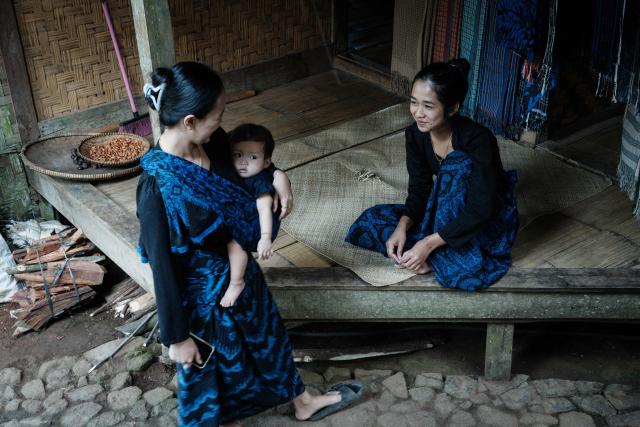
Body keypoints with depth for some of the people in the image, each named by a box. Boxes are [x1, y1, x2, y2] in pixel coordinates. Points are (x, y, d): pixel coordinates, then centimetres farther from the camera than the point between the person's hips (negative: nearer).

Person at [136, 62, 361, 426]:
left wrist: (278, 174, -8)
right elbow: (162, 267, -25)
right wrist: (177, 336, -16)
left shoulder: (212, 141, -13)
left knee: (268, 335, 28)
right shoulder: (157, 186, -33)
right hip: (203, 291, -8)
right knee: (211, 365, 19)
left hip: (241, 270, 8)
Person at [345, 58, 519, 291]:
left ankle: (442, 257, -20)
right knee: (368, 223, -8)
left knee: (456, 164, -34)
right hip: (445, 214, 6)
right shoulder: (416, 135, -12)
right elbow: (419, 189, -5)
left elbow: (480, 211, -31)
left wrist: (429, 243, -33)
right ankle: (443, 255, -14)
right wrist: (402, 227, -24)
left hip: (489, 222, -5)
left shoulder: (478, 140, -30)